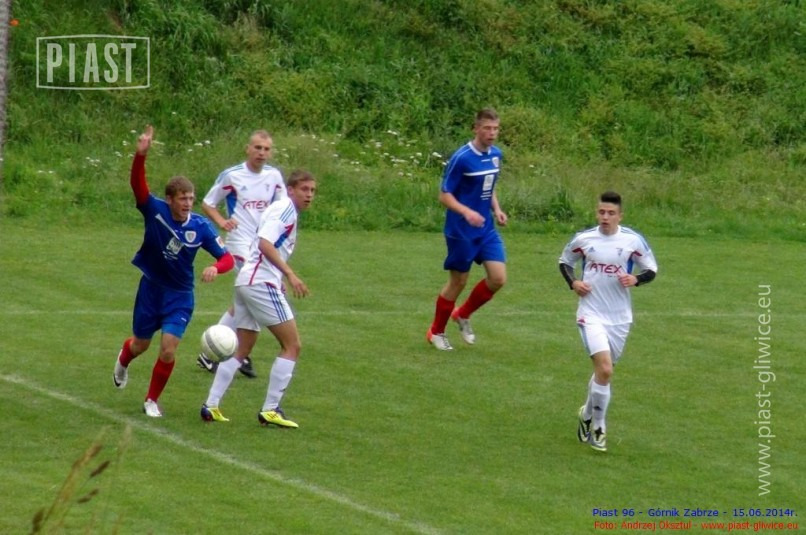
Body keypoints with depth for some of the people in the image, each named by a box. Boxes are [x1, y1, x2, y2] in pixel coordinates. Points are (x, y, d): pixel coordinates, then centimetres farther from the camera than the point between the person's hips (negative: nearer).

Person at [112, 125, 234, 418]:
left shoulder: (201, 227, -16)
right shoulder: (155, 210, -18)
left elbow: (227, 258, -12)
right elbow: (138, 184, -34)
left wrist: (215, 268, -36)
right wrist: (141, 154, -51)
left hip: (180, 294, 0)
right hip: (151, 287, 0)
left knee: (168, 348, -12)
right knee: (141, 344, 17)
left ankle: (152, 400, 11)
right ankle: (123, 360, 56)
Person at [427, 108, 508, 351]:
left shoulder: (496, 155, 5)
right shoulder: (461, 158, -17)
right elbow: (444, 195, -14)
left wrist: (496, 209, 3)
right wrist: (466, 212, -29)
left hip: (486, 229, 6)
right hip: (461, 231, -6)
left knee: (498, 278, -4)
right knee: (458, 282, 4)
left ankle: (463, 315, 21)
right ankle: (436, 332, 26)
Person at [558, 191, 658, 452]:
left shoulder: (633, 240, -5)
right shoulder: (583, 239, -3)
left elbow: (651, 269, 5)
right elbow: (565, 261, 14)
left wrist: (636, 279, -16)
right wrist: (573, 282, -5)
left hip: (619, 318, 2)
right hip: (591, 314, -2)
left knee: (604, 370, 16)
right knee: (604, 369, -18)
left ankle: (588, 414, 43)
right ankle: (597, 427, -4)